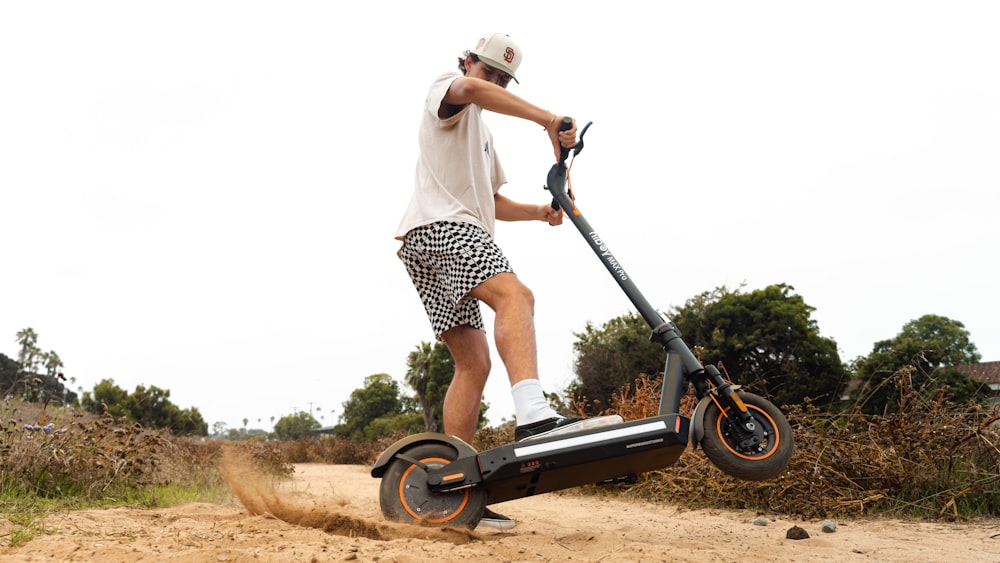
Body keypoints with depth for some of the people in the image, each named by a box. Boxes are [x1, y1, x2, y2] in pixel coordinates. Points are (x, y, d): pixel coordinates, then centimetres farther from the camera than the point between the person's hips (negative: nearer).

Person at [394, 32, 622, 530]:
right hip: (438, 224, -9)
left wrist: (539, 211, 14)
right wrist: (547, 118, -24)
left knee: (474, 362, 1)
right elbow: (470, 89, -18)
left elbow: (494, 204, 34)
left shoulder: (482, 134, 35)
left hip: (461, 231, 9)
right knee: (515, 295, -31)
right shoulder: (444, 90, 8)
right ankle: (534, 417, -50)